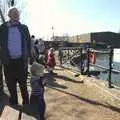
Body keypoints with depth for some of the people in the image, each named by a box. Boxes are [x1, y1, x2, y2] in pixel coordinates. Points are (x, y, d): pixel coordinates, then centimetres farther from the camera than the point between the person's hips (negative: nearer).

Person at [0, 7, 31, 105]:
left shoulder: (24, 28, 5)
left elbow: (28, 43, 7)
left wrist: (27, 57, 0)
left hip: (21, 60, 0)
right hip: (9, 61, 1)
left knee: (23, 83, 9)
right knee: (11, 84, 11)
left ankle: (26, 102, 23)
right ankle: (14, 102, 27)